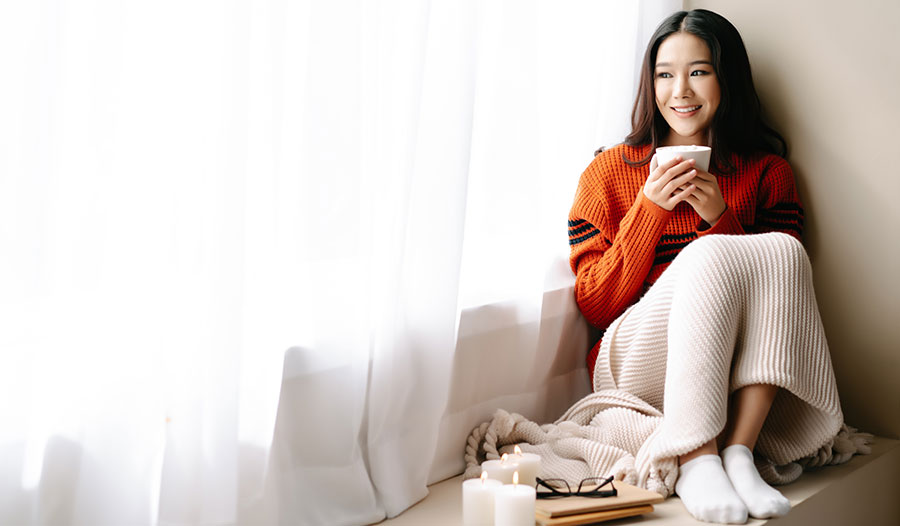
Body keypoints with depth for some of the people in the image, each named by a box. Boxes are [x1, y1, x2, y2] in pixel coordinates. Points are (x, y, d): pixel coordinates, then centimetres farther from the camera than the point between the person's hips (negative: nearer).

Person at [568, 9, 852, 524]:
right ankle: (697, 462, -31)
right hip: (636, 364, -2)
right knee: (710, 255, -29)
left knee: (782, 250, -25)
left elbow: (778, 278, 5)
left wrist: (721, 219, -10)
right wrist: (649, 208, -8)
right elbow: (594, 306, 2)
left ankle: (739, 452, -28)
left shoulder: (767, 172, 12)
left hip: (737, 374, 2)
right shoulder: (610, 170, 7)